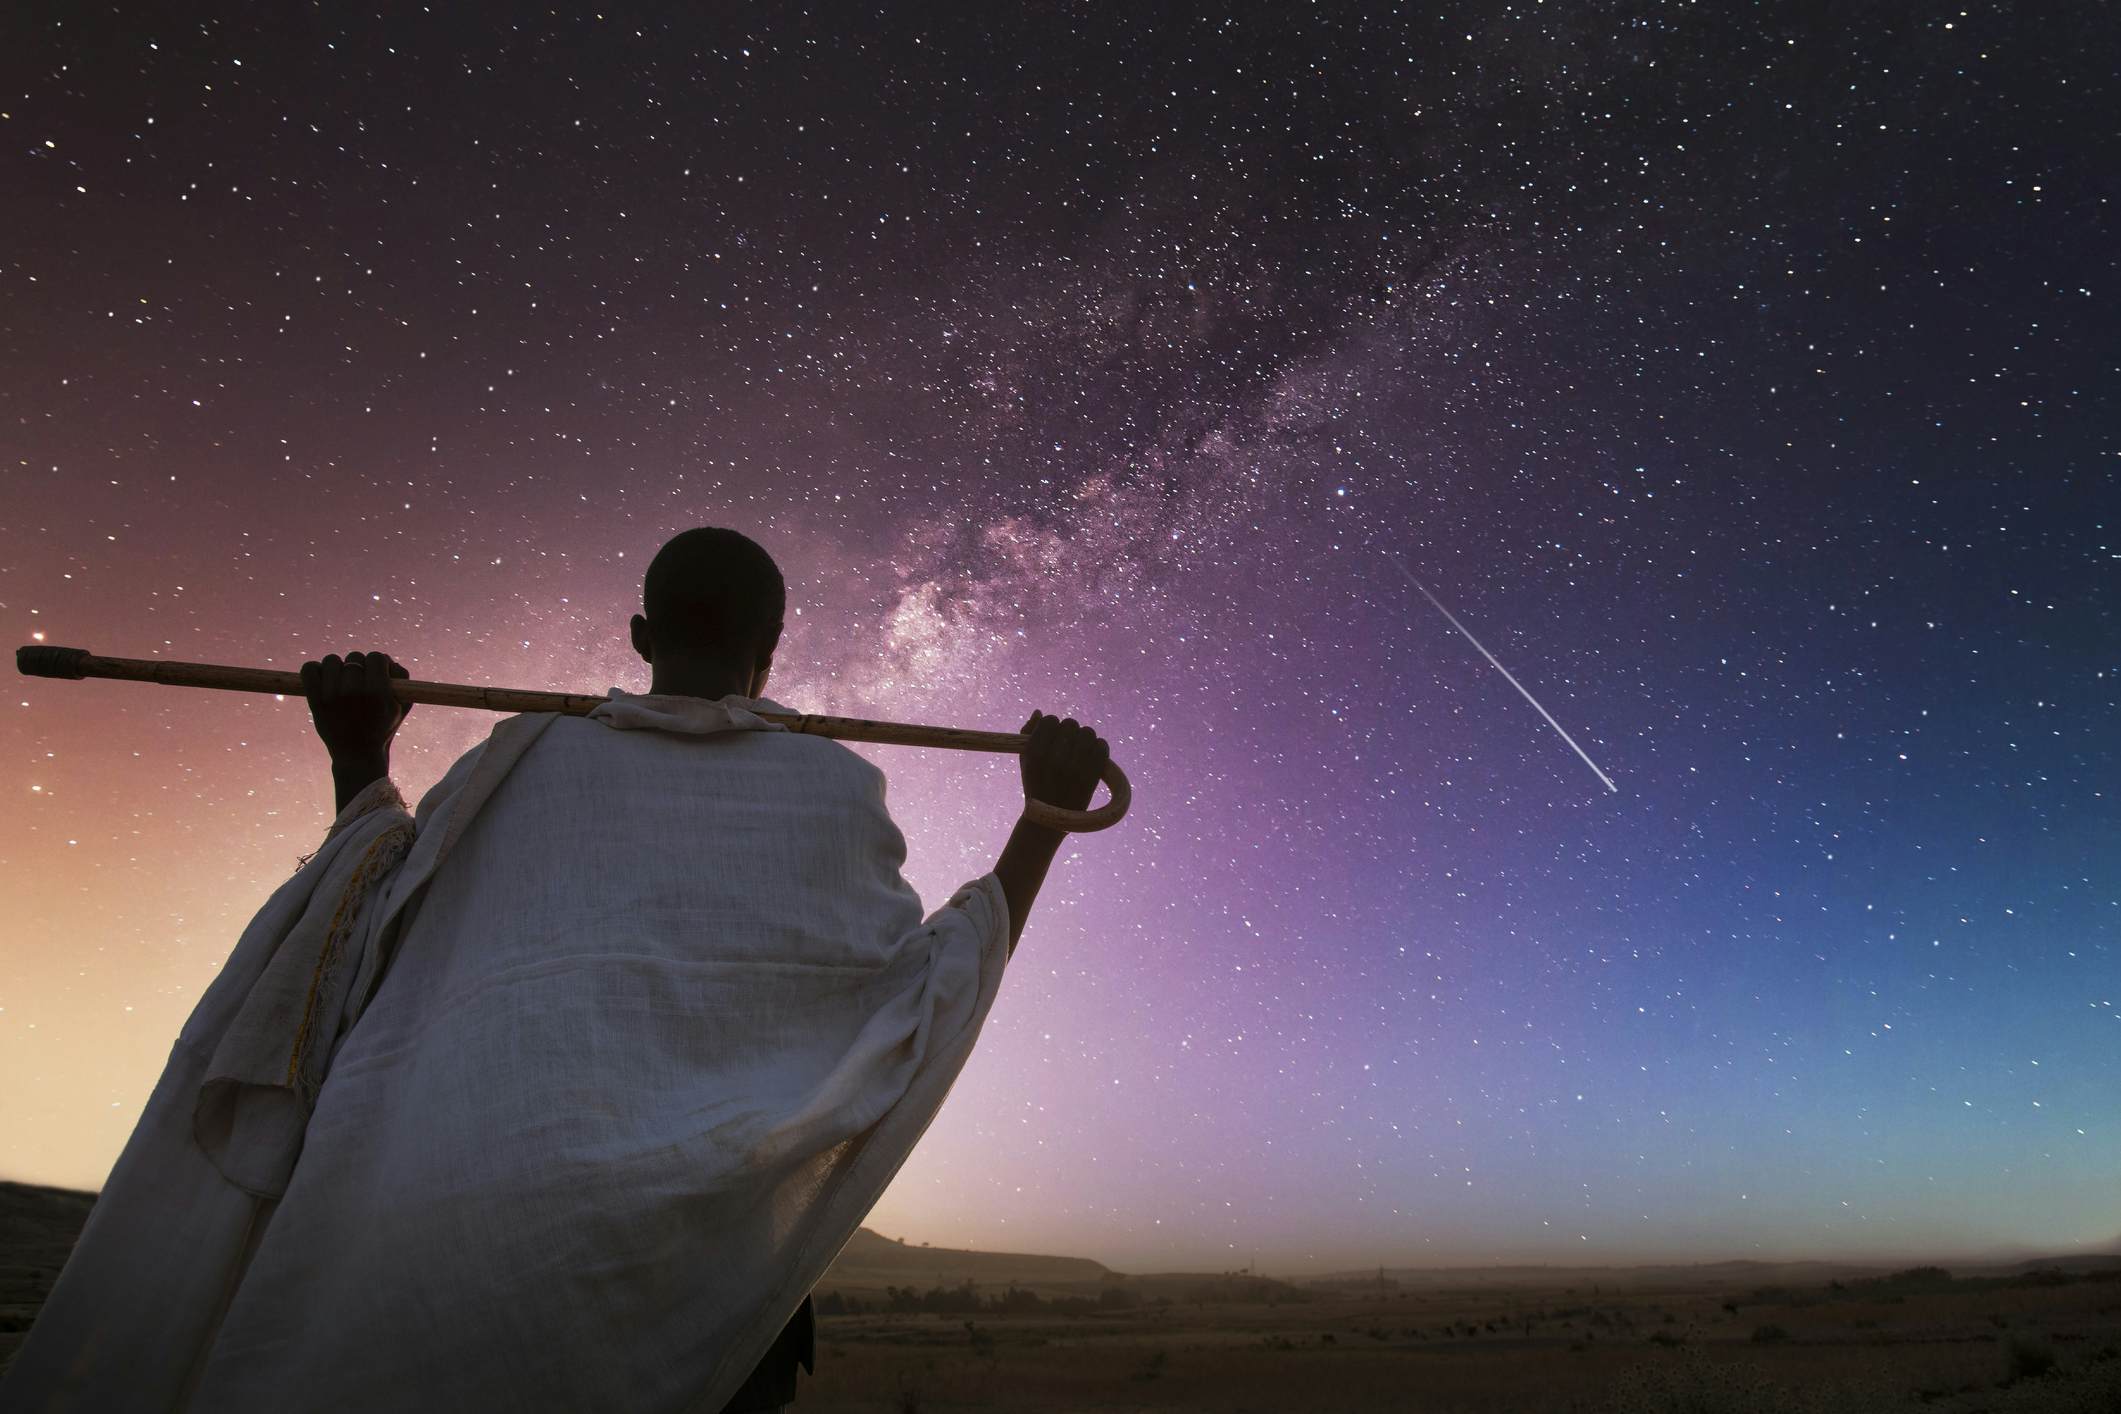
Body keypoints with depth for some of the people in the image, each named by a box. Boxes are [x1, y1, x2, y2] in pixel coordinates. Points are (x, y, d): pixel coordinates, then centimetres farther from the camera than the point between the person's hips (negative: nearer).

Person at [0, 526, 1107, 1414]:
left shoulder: (528, 756, 10)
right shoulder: (831, 786, 6)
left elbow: (369, 947, 17)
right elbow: (929, 997, 9)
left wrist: (360, 763, 27)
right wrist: (1046, 818, 13)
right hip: (690, 1235, -1)